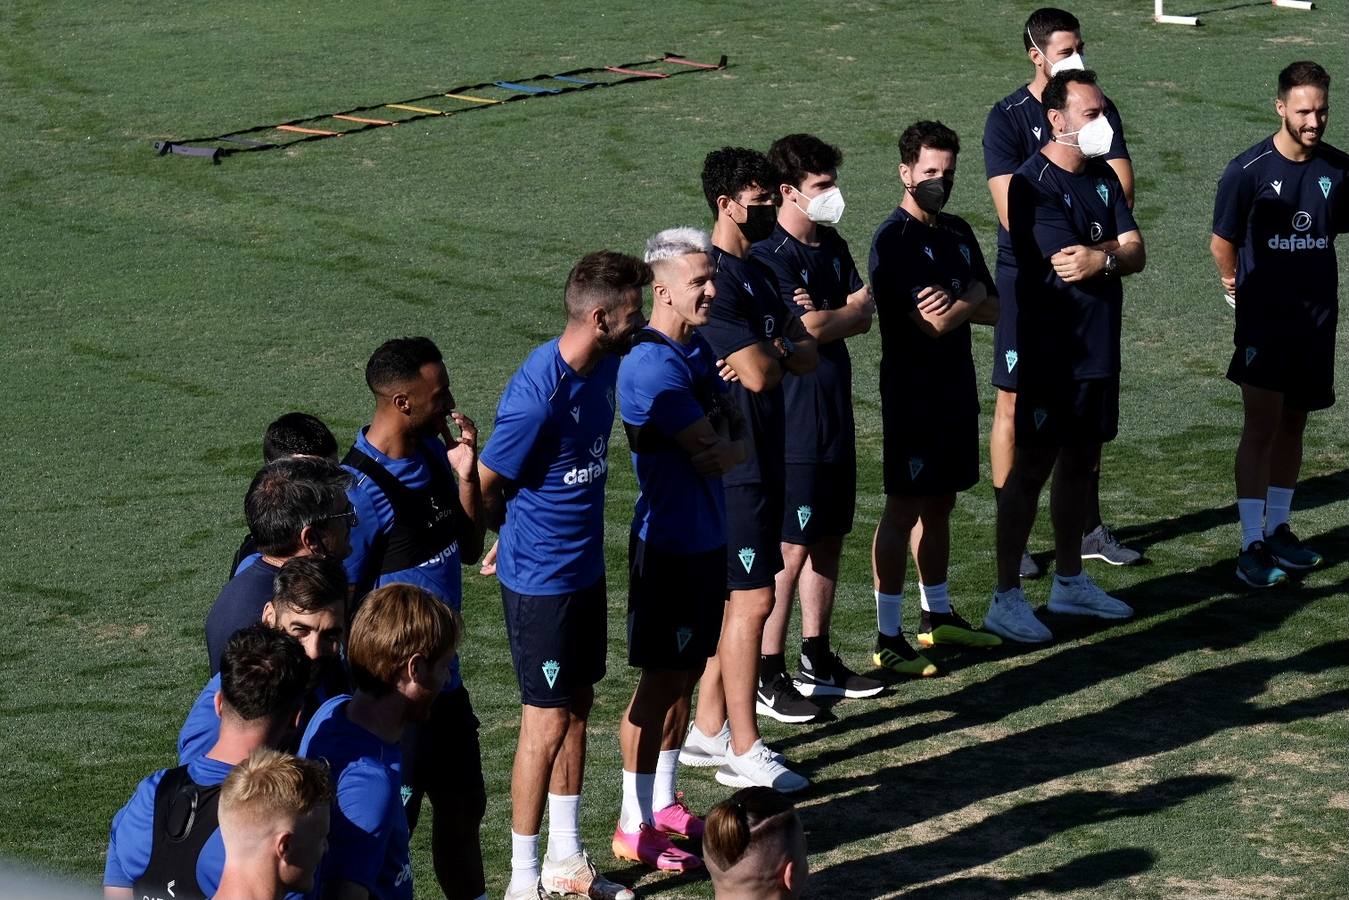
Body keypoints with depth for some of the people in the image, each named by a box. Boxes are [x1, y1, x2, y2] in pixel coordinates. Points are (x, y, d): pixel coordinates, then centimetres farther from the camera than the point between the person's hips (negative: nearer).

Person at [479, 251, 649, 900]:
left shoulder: (605, 365, -1)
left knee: (578, 707, 17)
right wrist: (523, 538, 2)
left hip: (585, 567, 8)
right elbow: (484, 488, -17)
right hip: (540, 580, -8)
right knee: (547, 724, 0)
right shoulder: (537, 395, -27)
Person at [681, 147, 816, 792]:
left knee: (737, 597, 14)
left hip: (763, 460, 10)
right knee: (753, 599, -7)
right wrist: (778, 353, -2)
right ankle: (744, 751, -1)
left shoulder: (757, 274, 14)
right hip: (733, 465, -10)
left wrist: (770, 353, -12)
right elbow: (759, 373, -24)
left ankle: (708, 730, 23)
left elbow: (807, 353, 9)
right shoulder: (715, 281, -18)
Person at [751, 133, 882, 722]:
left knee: (828, 539, 14)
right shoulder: (770, 255, -16)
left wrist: (827, 320, -16)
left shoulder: (833, 247, 12)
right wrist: (857, 305, -3)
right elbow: (810, 328, -23)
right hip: (792, 423, -9)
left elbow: (862, 320, 4)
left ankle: (817, 661, 25)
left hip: (835, 417, 9)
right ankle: (769, 675, 2)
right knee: (791, 548, -5)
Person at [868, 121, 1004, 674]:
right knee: (904, 509, -5)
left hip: (956, 390, 8)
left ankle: (938, 616, 29)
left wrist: (958, 303, -12)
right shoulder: (894, 240, -15)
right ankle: (888, 639, -2)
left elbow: (994, 309, 8)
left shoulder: (958, 233, 12)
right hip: (912, 394, -8)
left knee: (940, 505, 17)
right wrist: (971, 299, -4)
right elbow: (933, 322, -23)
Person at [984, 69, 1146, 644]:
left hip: (1099, 349, 8)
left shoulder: (1103, 179, 10)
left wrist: (1100, 257, -19)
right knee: (1031, 468, -4)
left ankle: (1069, 581, 29)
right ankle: (1006, 599, 0)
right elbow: (1069, 263, -24)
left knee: (1080, 463, 16)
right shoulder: (1035, 184, -16)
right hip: (1051, 352, -8)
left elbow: (1135, 253, 0)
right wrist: (1116, 251, -9)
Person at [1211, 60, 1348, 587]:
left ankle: (1277, 529, 24)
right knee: (1261, 426, -9)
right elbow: (1223, 243, 0)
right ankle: (1252, 547, -7)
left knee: (1293, 425, 12)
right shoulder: (1248, 172, -13)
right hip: (1264, 320, -4)